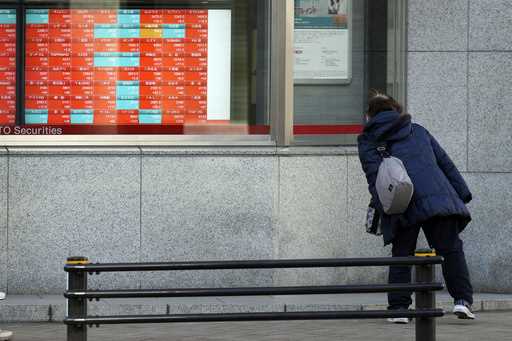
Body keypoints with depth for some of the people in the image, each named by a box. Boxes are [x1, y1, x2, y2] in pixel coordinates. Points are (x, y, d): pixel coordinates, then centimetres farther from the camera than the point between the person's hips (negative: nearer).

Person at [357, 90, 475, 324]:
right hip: (439, 199, 2)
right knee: (451, 249, 6)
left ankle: (399, 308, 3)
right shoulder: (418, 131, 26)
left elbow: (374, 177, -2)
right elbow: (445, 163, 21)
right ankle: (462, 300, -4)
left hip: (402, 208, -2)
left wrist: (385, 209, -10)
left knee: (401, 255, 8)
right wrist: (462, 194, 21)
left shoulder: (367, 141, 14)